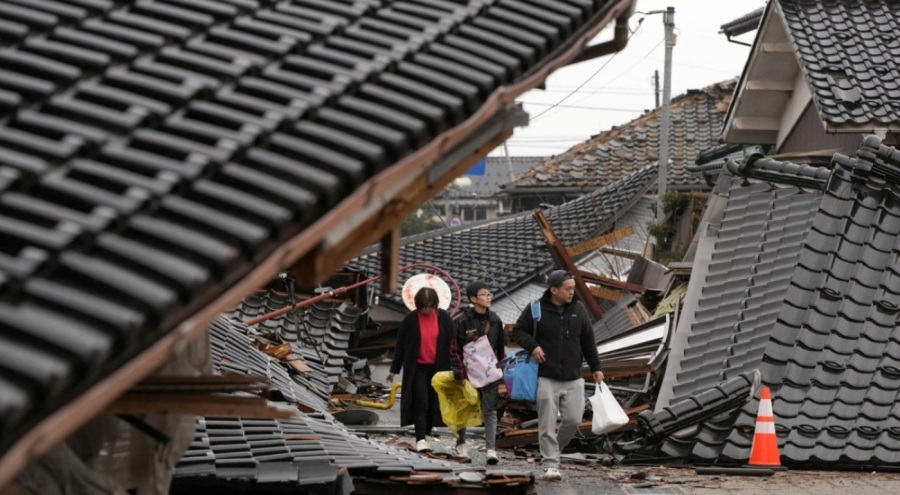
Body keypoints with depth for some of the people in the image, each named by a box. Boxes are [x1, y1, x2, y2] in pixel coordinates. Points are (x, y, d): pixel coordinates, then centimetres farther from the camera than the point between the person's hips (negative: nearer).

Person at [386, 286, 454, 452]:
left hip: (438, 367, 3)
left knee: (433, 402, 8)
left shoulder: (444, 318, -2)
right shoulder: (410, 320, -6)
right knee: (421, 403, -10)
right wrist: (394, 369, 3)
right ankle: (420, 439, -12)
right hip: (417, 368, -2)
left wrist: (453, 368, 5)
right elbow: (400, 345, 1)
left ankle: (426, 433, 21)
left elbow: (451, 344, 5)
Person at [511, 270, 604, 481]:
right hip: (547, 378, -3)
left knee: (573, 419, 0)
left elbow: (588, 341, 13)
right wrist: (532, 345, -13)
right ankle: (550, 465, -1)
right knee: (547, 423, -5)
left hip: (573, 379, 3)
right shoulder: (536, 309, -4)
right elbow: (518, 331, 5)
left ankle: (555, 449, 26)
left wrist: (596, 368, 14)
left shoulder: (578, 309, 7)